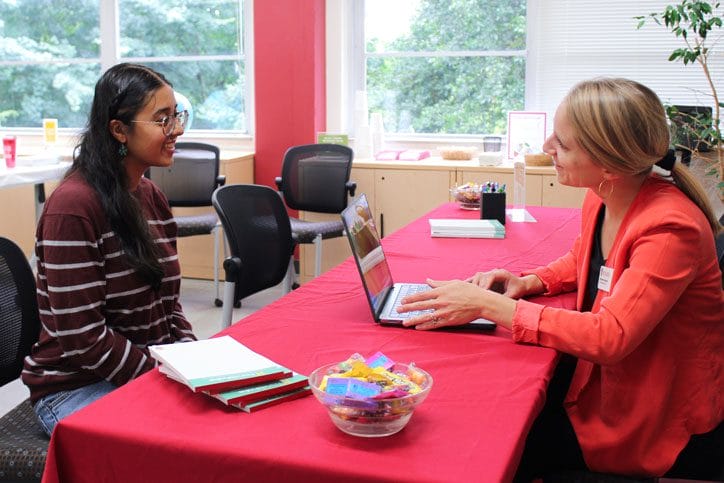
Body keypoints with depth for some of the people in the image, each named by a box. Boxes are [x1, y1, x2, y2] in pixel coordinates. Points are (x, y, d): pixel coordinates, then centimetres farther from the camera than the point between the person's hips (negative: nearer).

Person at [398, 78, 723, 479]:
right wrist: (528, 282, -4)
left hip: (665, 426, -7)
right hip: (606, 379, 7)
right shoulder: (602, 198, -4)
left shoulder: (669, 228, -28)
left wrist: (488, 305, -31)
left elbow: (609, 337, -33)